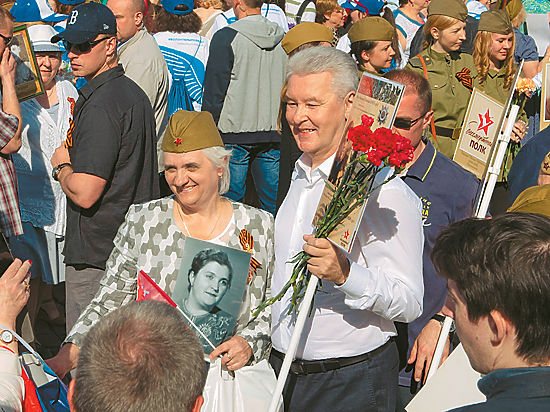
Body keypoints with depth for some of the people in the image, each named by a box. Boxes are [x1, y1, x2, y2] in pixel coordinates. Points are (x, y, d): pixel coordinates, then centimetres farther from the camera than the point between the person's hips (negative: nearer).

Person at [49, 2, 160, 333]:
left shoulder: (100, 105, -21)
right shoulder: (134, 93, 11)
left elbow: (84, 194, -26)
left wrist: (61, 165, -6)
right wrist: (72, 162, 20)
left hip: (95, 256, -10)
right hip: (137, 246, 10)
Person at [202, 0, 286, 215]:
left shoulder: (226, 37, -10)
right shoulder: (282, 38, 5)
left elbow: (214, 92, -10)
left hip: (234, 135, -4)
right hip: (273, 134, 5)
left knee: (229, 199, 4)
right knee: (273, 201, 10)